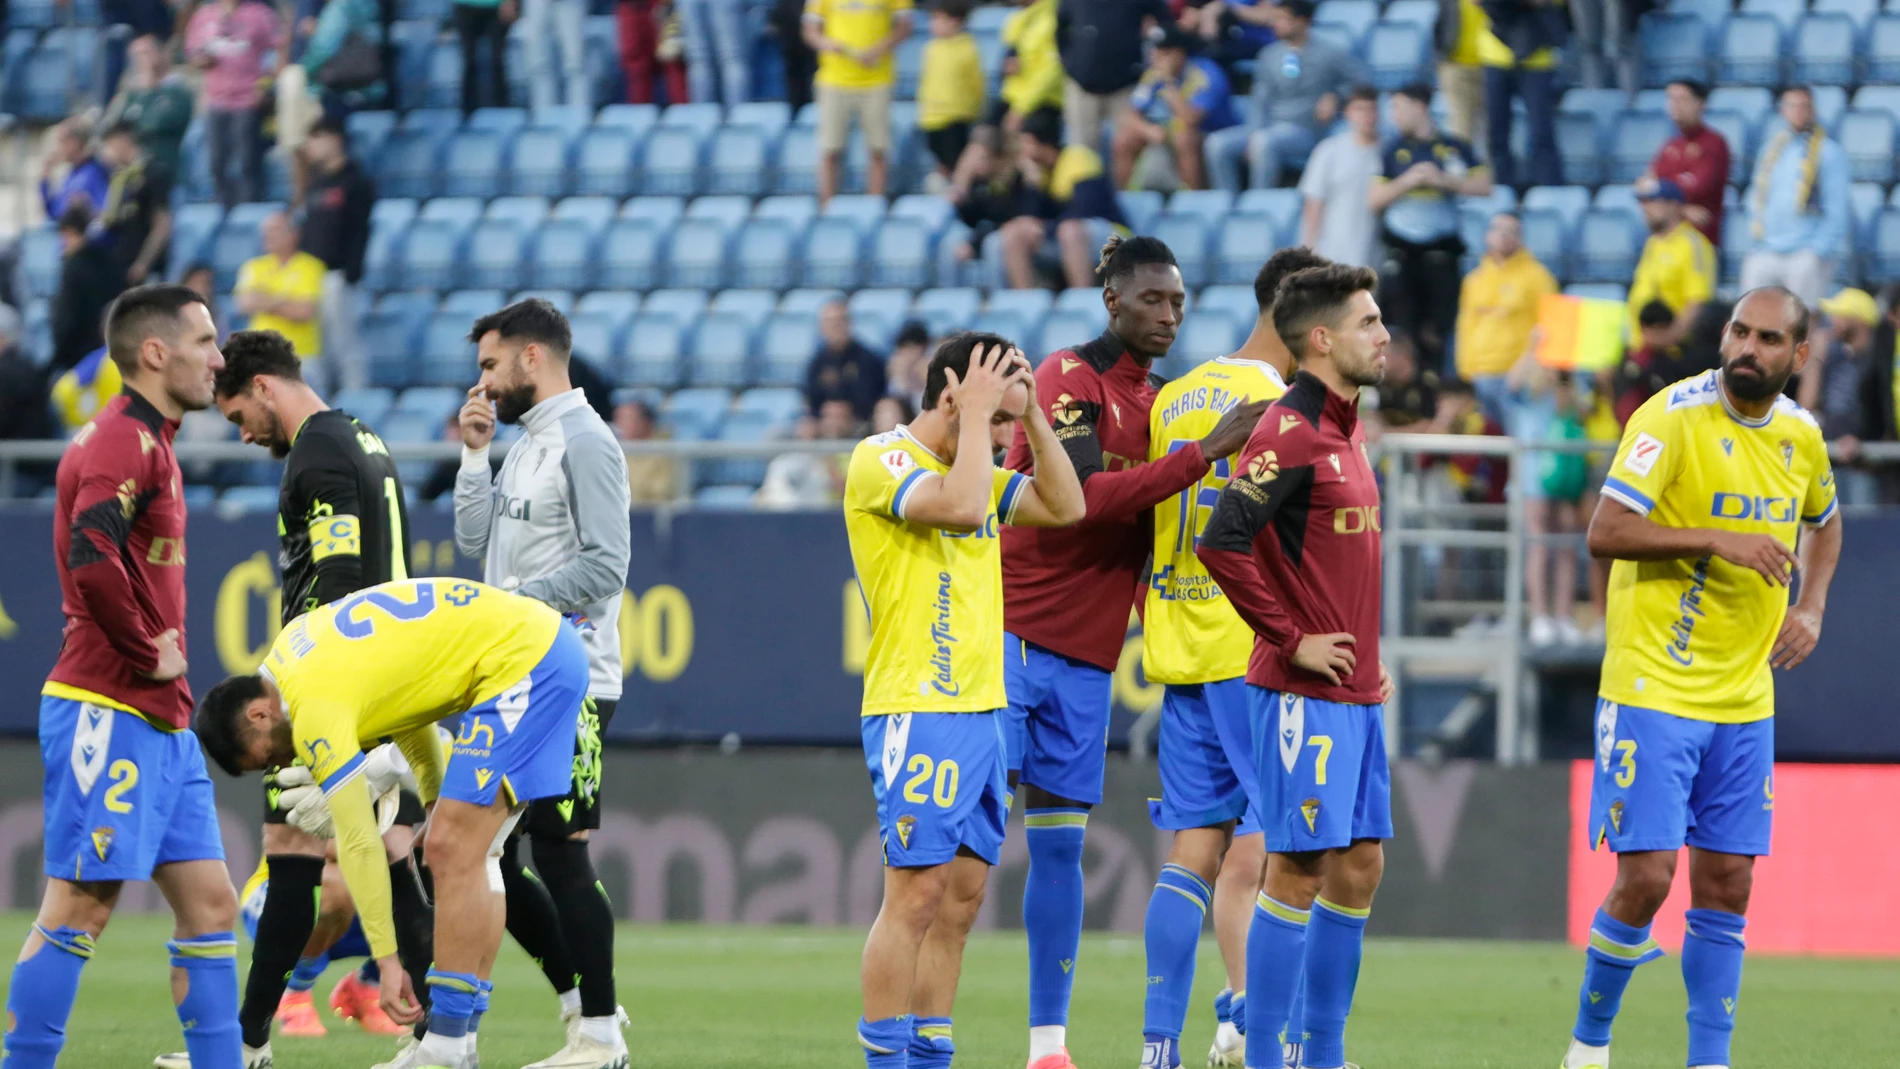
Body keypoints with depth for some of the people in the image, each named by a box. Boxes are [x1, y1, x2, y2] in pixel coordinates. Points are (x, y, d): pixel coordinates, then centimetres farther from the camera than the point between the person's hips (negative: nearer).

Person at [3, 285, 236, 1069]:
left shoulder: (147, 442, 18)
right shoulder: (124, 441, -13)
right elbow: (92, 557, -28)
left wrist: (161, 650, 11)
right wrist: (149, 656, -17)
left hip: (160, 724, 10)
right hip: (109, 711, -10)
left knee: (209, 905, 7)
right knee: (79, 910, -8)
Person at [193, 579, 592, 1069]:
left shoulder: (317, 708, -18)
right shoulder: (292, 644, 9)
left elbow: (358, 844, -16)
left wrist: (386, 959, -13)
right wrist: (437, 800, 20)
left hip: (523, 659, -10)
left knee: (454, 853, -13)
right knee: (469, 853, 10)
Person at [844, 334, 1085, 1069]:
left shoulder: (973, 466, 18)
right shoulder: (882, 460, -9)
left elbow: (1064, 507, 15)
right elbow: (962, 506, -25)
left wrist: (1031, 413, 8)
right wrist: (978, 414, -14)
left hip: (980, 709, 9)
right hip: (917, 711, -9)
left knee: (962, 893, 7)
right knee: (917, 893, -11)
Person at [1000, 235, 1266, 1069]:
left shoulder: (1154, 404, 15)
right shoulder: (1069, 378, -9)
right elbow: (1084, 499, -21)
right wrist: (1204, 453, -22)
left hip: (1084, 656, 7)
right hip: (1012, 636, -7)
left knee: (1060, 844, 6)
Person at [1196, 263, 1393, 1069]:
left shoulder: (1346, 430, 15)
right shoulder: (1290, 431, -14)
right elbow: (1222, 544, -23)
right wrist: (1291, 641, -17)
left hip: (1356, 693, 9)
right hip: (1305, 696, -9)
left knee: (1358, 867, 10)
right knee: (1298, 871, -7)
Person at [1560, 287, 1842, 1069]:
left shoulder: (1800, 435, 7)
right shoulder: (1673, 417, -12)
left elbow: (1823, 524, 28)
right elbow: (1604, 533, -18)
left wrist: (1810, 608, 11)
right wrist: (1717, 540, -26)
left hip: (1744, 702, 6)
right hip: (1653, 691, -6)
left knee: (1726, 886, 5)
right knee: (1645, 879, -10)